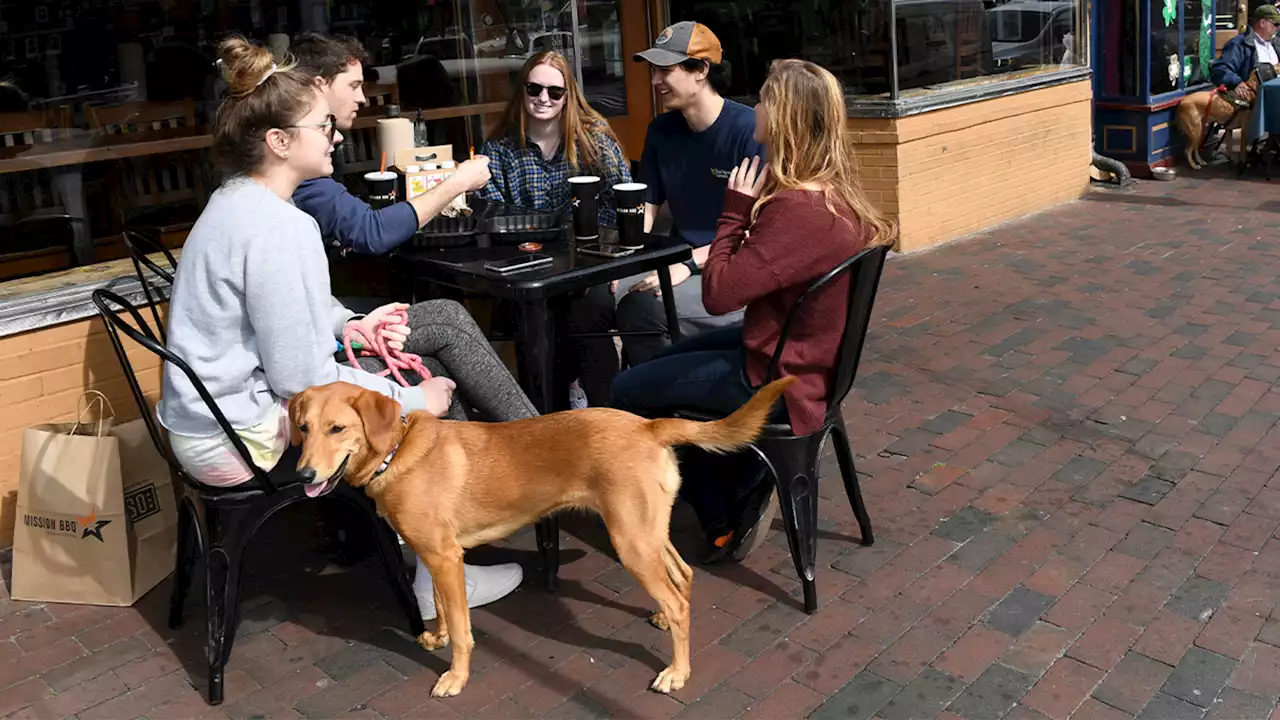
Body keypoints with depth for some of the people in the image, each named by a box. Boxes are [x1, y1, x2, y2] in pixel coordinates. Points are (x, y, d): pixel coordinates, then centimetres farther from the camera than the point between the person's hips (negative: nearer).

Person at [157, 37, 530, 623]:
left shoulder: (237, 201, 7)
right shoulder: (279, 228, -25)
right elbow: (301, 377, -27)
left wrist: (351, 326, 2)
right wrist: (412, 399, -14)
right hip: (242, 439, -9)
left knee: (445, 320, 5)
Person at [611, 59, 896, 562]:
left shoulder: (797, 210, -31)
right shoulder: (834, 193, 0)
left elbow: (718, 295, -28)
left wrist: (736, 210, -19)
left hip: (777, 379, -10)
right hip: (806, 356, 10)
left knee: (628, 391, 3)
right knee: (659, 364, 25)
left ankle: (724, 524, 16)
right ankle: (744, 487, 24)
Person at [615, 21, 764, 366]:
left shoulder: (750, 129, -12)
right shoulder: (661, 130, 10)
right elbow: (645, 207, 13)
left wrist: (689, 264, -23)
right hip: (678, 263, 6)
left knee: (641, 308, -30)